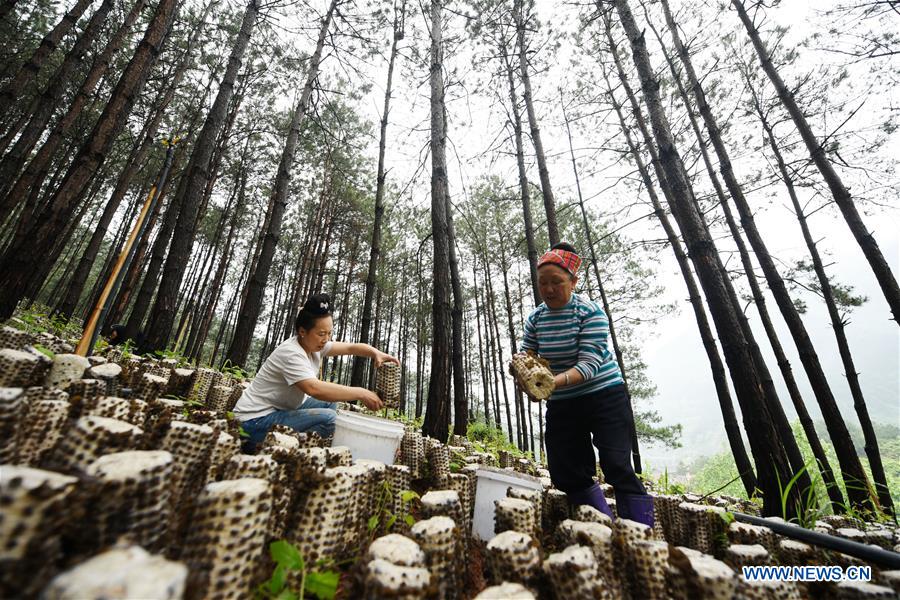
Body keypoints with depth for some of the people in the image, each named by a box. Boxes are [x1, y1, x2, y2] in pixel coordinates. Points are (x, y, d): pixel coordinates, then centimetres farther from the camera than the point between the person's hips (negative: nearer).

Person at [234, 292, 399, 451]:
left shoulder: (315, 345, -1)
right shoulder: (291, 353, -26)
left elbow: (351, 347, -2)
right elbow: (315, 389, -39)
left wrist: (376, 353, -23)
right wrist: (361, 393, -36)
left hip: (284, 408, 9)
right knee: (328, 418, -23)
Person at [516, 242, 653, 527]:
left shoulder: (589, 311, -15)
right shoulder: (535, 318, 0)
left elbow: (589, 363, -24)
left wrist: (554, 381, -41)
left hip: (605, 396, -5)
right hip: (562, 405, 5)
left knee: (616, 467, -12)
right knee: (566, 475, 7)